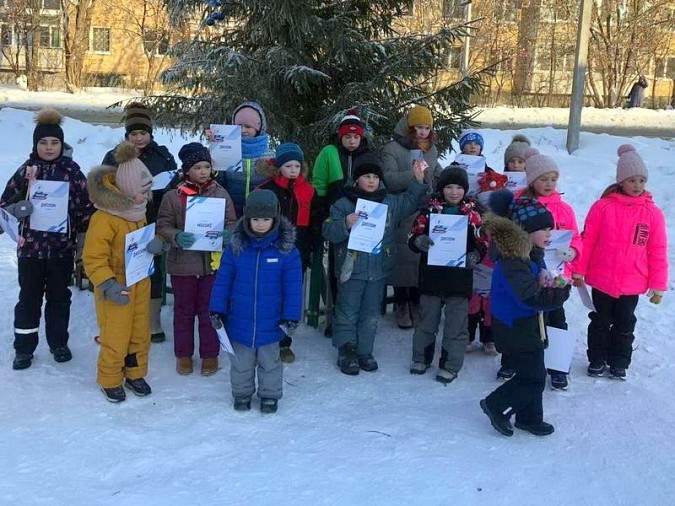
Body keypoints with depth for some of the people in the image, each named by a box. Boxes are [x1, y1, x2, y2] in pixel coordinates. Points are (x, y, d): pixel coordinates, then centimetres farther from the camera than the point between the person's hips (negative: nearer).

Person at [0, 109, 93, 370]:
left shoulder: (72, 171, -2)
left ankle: (59, 343, 28)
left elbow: (86, 206, 1)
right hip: (30, 246, 0)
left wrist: (84, 238, -3)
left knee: (59, 296, 12)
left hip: (62, 247, 0)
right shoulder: (25, 171, -2)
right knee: (29, 297, 7)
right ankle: (24, 348, 19)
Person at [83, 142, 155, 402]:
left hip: (140, 284, 7)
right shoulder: (104, 218, -23)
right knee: (115, 336, 3)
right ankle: (110, 380, 24)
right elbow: (92, 258, -21)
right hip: (116, 289, -7)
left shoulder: (138, 211, 3)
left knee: (140, 332, 17)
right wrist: (108, 285, -28)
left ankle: (135, 374, 36)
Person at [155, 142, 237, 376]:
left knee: (210, 310, 11)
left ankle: (210, 354, 26)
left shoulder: (221, 194, -1)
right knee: (184, 311, 13)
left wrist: (227, 234, -19)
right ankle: (183, 354, 28)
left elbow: (232, 223, 4)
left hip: (213, 262, 1)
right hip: (182, 263, -1)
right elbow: (163, 226, -4)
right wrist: (177, 237, -24)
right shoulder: (173, 196, -5)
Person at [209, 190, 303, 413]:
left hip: (270, 323, -1)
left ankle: (270, 394, 37)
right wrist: (217, 309, -4)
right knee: (241, 362, 18)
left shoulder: (286, 249, -11)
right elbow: (223, 280, -1)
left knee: (269, 362, 18)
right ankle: (241, 393, 39)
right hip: (239, 321, 1)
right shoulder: (235, 247, -7)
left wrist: (291, 315, -10)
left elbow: (293, 286, -7)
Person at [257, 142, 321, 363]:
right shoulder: (266, 190, -5)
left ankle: (284, 343, 22)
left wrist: (316, 249, 7)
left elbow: (314, 223, 10)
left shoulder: (308, 192, 4)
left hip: (298, 254, 3)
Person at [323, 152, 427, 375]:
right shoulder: (343, 204, -7)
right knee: (348, 313, 3)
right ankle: (346, 352, 14)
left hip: (379, 270, 4)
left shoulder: (390, 202, 6)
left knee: (371, 313, 13)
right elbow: (328, 231, -10)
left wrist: (418, 182, 8)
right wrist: (345, 224, -28)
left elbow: (409, 203, 20)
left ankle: (364, 351, 25)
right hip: (352, 269, -4)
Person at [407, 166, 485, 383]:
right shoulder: (429, 210, 1)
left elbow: (481, 244, 5)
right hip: (431, 277, 1)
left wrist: (474, 256, -15)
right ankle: (421, 358, 30)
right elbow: (412, 238, 1)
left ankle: (450, 366, 17)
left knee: (456, 326, 5)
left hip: (460, 279, -1)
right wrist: (419, 241, -21)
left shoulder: (473, 214, 1)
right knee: (427, 321, 14)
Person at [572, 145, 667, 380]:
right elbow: (587, 240, -3)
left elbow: (658, 252, 0)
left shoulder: (653, 213, -4)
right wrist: (578, 270, -2)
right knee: (600, 322, 14)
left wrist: (658, 285, 0)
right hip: (601, 280, -1)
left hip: (632, 284, 1)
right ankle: (597, 360, 30)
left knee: (624, 325, 14)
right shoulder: (603, 206, -8)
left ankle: (619, 363, 30)